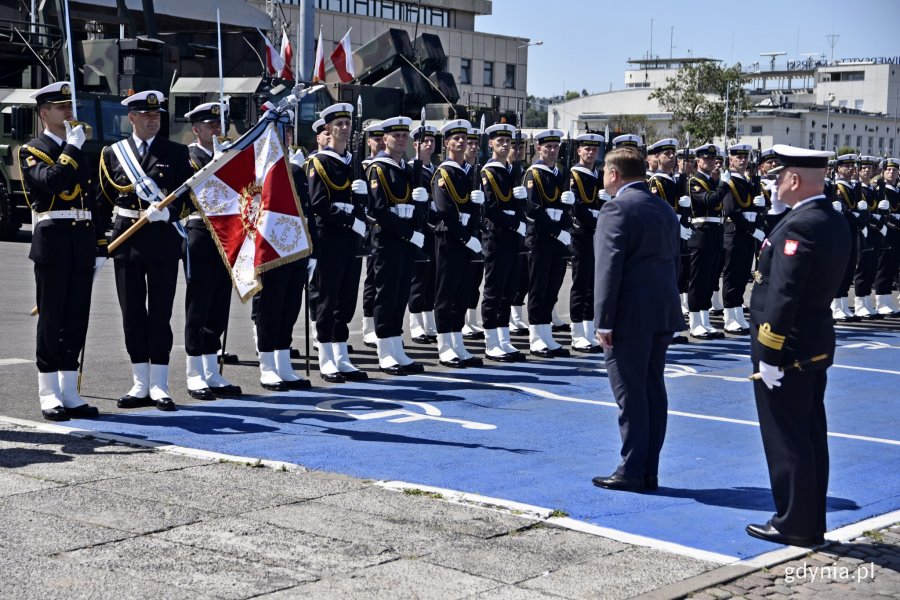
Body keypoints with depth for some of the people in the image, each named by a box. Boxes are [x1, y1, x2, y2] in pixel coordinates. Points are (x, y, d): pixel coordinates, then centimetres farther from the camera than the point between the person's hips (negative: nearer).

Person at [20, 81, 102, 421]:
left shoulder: (81, 152, 18)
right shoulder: (32, 151, 0)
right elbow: (50, 181, -20)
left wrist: (99, 246, 13)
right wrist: (71, 148, -15)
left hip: (83, 244, 6)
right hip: (53, 243, -5)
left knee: (77, 320, 7)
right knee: (51, 320, -2)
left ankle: (69, 393, 13)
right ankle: (49, 395, 5)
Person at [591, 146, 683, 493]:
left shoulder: (616, 209, -12)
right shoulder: (664, 209, 14)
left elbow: (609, 267, -17)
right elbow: (675, 260, 17)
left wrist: (603, 321, -16)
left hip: (629, 317, -8)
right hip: (663, 313, 8)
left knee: (631, 396, -2)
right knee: (653, 392, 11)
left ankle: (632, 472, 2)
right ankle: (649, 472, 16)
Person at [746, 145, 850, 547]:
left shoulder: (797, 227, -21)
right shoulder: (836, 222, 9)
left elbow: (782, 297, -25)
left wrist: (769, 354, -21)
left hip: (786, 350, -10)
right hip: (816, 345, 10)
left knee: (786, 442, 1)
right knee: (810, 438, 15)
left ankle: (795, 525, 9)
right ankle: (811, 523, 24)